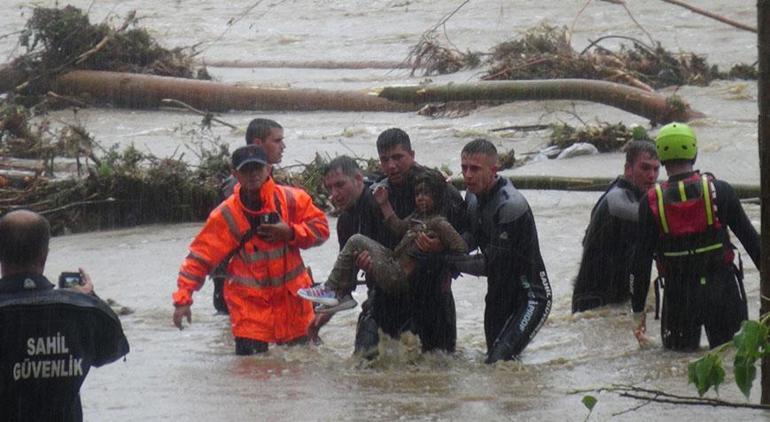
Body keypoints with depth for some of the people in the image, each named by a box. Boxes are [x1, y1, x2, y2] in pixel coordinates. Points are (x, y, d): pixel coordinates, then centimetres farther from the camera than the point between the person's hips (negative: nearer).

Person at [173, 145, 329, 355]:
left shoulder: (292, 199, -5)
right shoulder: (226, 215, -9)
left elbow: (321, 228, 1)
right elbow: (200, 257, -7)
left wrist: (291, 233, -18)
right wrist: (183, 298, -15)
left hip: (292, 296, 3)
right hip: (250, 303, -2)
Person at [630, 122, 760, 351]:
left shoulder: (651, 202, -4)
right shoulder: (719, 190, -4)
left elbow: (641, 261, -2)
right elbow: (749, 238, 1)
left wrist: (638, 310, 6)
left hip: (678, 296, 0)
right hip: (723, 288, 0)